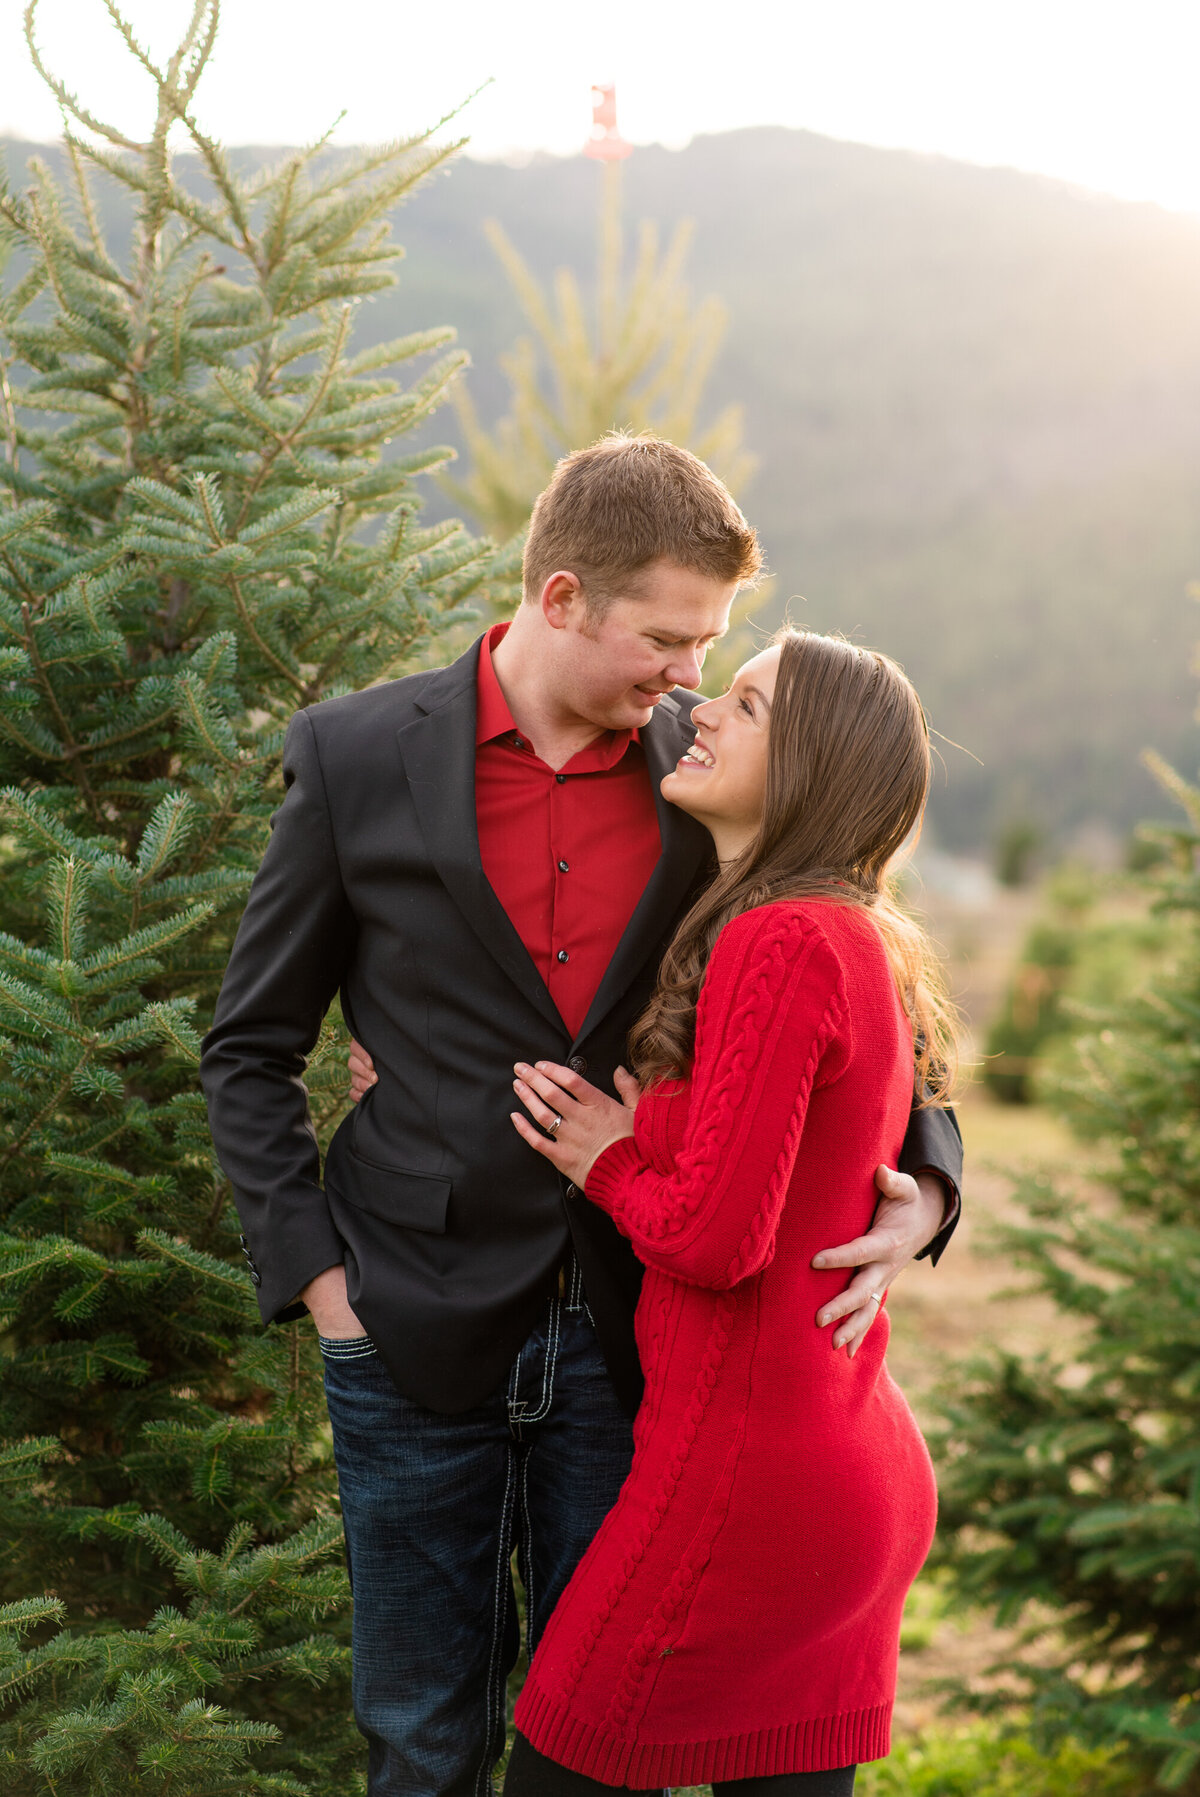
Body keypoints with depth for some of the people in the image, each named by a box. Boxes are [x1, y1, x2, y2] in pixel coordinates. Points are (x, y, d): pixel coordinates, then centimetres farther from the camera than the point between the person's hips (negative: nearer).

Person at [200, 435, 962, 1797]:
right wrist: (317, 1279, -6)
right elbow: (250, 1050, 3)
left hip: (628, 1338, 2)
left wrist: (922, 1179, -7)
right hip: (417, 1333, -1)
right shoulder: (357, 760, -4)